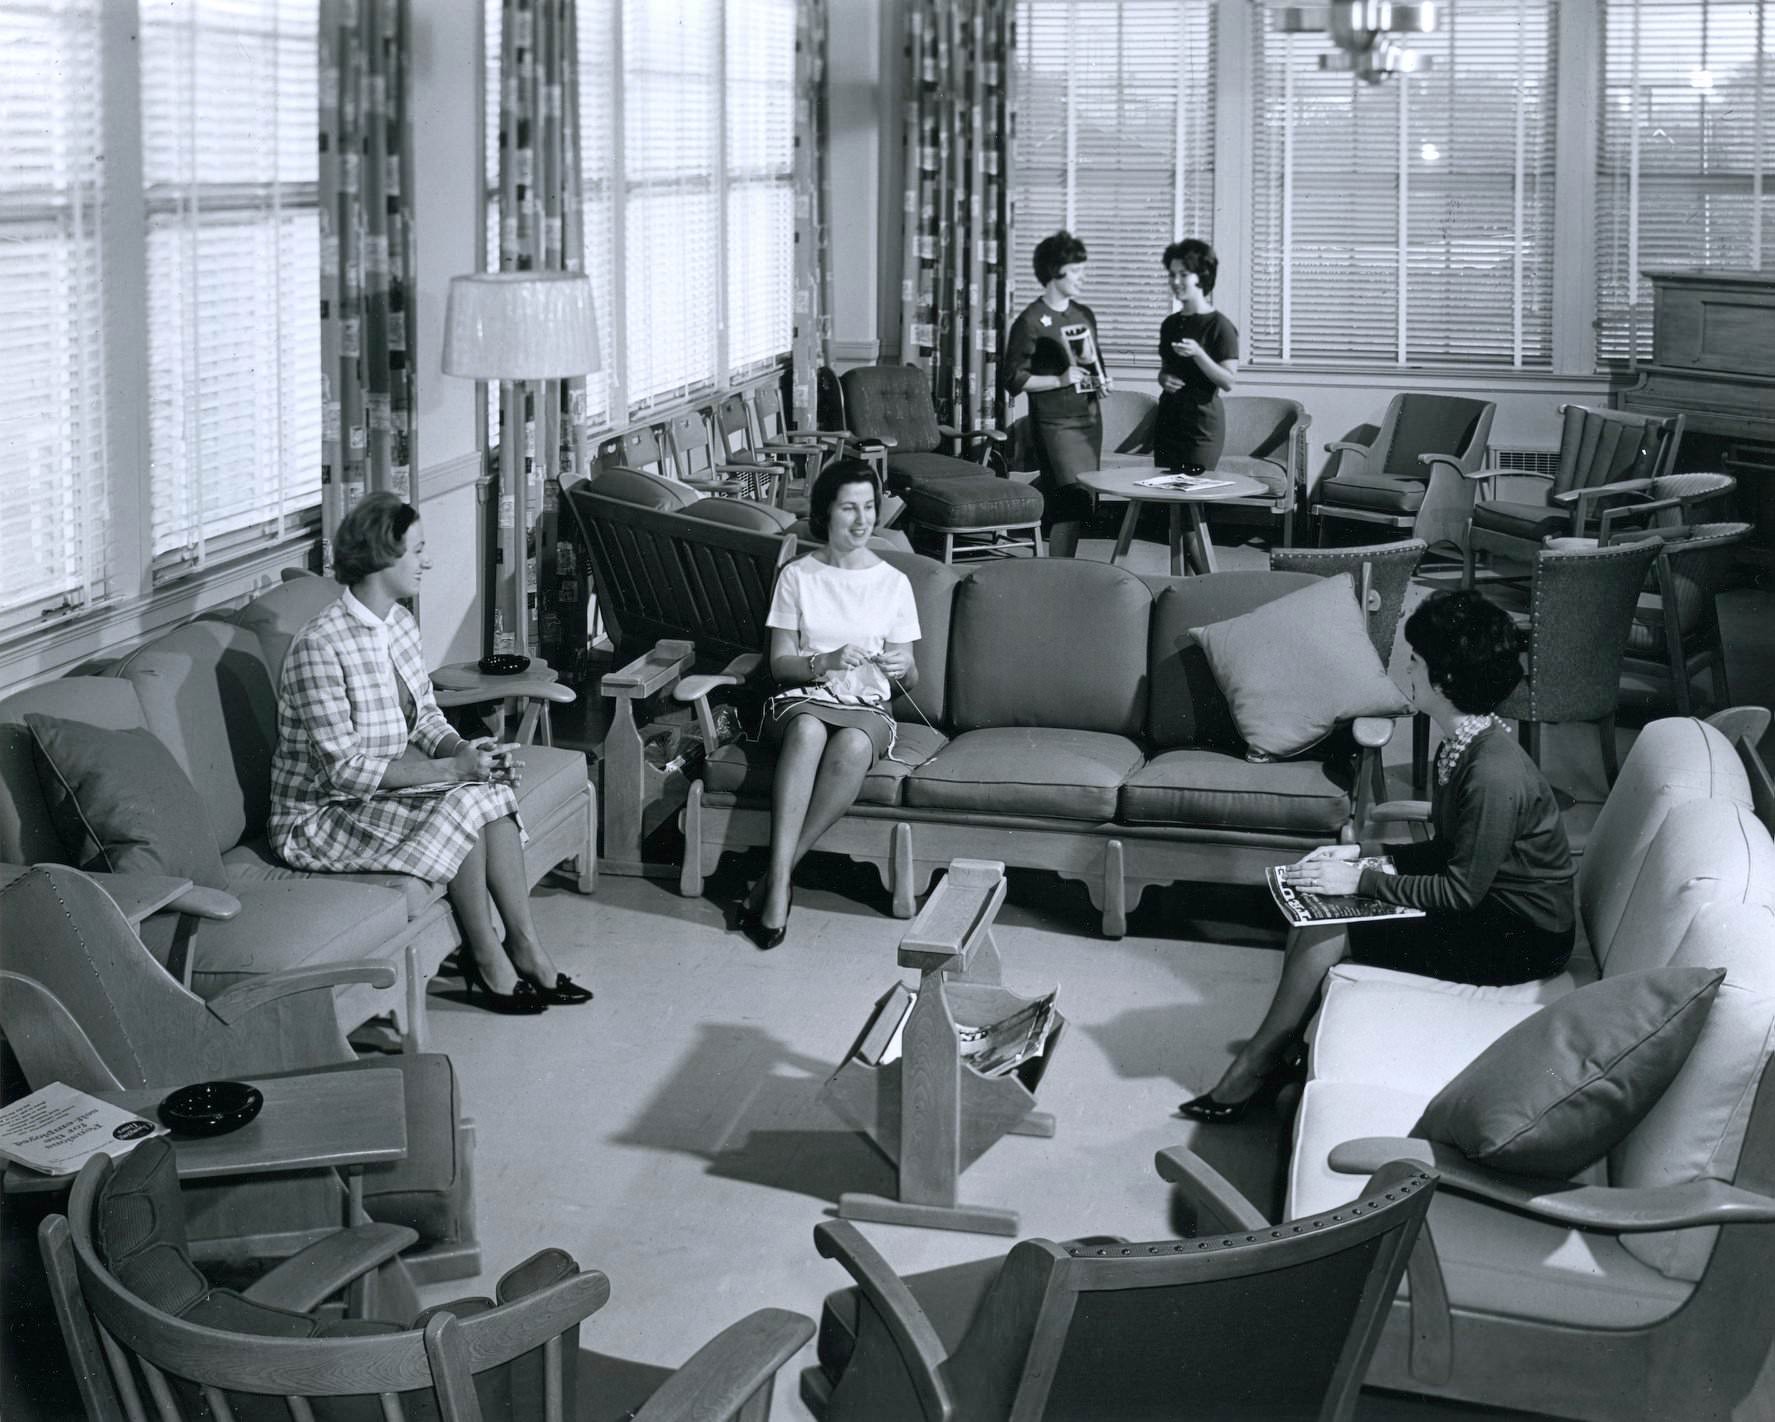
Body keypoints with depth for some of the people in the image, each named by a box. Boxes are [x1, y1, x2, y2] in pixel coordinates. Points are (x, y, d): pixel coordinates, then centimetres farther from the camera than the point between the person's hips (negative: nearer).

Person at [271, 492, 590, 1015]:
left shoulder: (400, 623, 2)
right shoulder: (320, 646, -25)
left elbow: (426, 716, 13)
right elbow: (345, 768, -26)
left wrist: (465, 749, -10)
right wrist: (453, 768, -25)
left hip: (382, 791, 8)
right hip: (319, 819, -8)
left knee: (490, 788, -14)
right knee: (462, 804, -24)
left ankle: (524, 944, -9)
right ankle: (487, 960, -10)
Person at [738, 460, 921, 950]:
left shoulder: (893, 583, 9)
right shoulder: (797, 576, 7)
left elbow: (909, 678, 12)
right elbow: (780, 664, 4)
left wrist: (902, 669, -13)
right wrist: (827, 662, -16)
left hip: (867, 707, 0)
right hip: (803, 698, 0)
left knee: (853, 745, -38)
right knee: (808, 730, -39)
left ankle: (775, 877, -32)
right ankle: (779, 886, -45)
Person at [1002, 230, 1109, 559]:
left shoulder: (1085, 315, 13)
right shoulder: (1031, 322, -8)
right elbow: (1014, 381, -10)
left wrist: (1101, 381, 7)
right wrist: (1060, 380, -18)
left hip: (1089, 417, 7)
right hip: (1055, 421, -7)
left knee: (1074, 503, 5)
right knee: (1073, 498, -16)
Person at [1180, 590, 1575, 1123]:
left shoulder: (1495, 775, -28)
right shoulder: (1462, 745, 3)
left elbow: (1461, 890, -23)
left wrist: (1362, 879, -18)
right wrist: (1366, 854, 1)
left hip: (1519, 939, -10)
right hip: (1487, 904, 10)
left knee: (1323, 936, -13)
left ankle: (1253, 1073, 3)